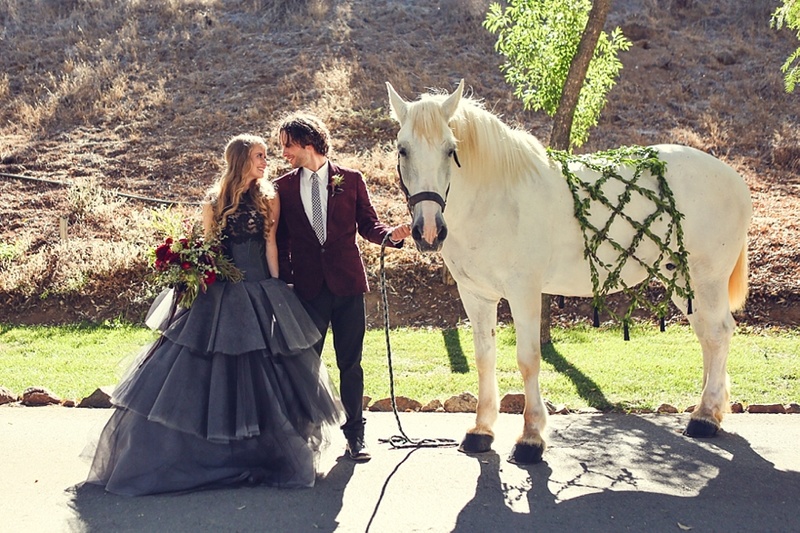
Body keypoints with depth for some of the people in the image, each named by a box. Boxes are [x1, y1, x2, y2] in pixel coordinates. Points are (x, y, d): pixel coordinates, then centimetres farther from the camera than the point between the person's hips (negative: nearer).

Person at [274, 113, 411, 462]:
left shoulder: (350, 180, 5)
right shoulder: (283, 187, 7)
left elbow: (368, 224, 6)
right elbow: (281, 240, 8)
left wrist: (392, 235, -14)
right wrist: (281, 284, 1)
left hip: (347, 282, -1)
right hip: (307, 287, 1)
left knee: (350, 363, 5)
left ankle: (354, 434, 15)